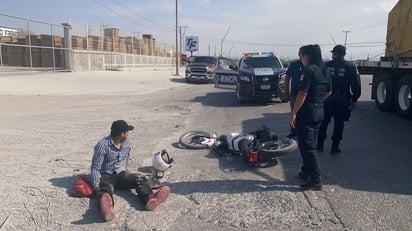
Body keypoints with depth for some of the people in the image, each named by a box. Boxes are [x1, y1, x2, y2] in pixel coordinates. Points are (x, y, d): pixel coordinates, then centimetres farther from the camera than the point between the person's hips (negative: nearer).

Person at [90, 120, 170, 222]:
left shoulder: (127, 144, 4)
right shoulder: (102, 145, -14)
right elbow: (95, 168, -16)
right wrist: (96, 187, -25)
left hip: (121, 174, 5)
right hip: (106, 175, -5)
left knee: (140, 178, -26)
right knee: (106, 187, -40)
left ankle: (149, 199, -58)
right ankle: (107, 209, -75)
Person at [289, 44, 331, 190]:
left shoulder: (309, 70, -16)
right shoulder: (323, 70, 11)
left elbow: (302, 93, -21)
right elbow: (328, 92, 18)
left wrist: (293, 113, -18)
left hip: (307, 112, -9)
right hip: (319, 111, 9)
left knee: (307, 146, -3)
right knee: (310, 144, 19)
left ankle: (316, 180, -1)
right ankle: (306, 172, 30)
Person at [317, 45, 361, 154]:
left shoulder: (325, 66, 0)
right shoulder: (351, 67, -1)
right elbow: (356, 86, -2)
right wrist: (354, 99, 6)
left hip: (327, 99, 1)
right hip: (342, 100, -1)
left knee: (324, 122, 14)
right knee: (339, 123, 9)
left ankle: (320, 145, 19)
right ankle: (335, 147, 13)